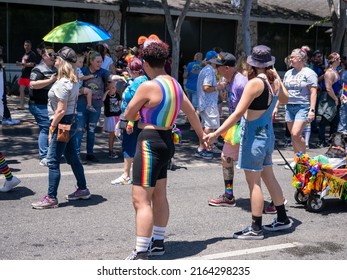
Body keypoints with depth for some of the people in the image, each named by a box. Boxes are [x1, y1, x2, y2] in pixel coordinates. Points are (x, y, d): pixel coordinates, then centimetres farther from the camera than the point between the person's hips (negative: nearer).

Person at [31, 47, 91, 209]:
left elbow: (61, 110, -22)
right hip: (71, 123, 10)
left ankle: (51, 198, 2)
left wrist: (52, 128, -15)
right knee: (73, 158, 19)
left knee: (53, 162, -3)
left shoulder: (62, 83, -20)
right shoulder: (74, 81, 9)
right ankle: (82, 190, 30)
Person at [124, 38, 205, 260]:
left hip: (150, 142, -9)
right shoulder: (174, 84, 7)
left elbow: (128, 115, -5)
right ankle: (158, 242, 32)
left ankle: (141, 254, -8)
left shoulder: (148, 86, -17)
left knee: (141, 199, -8)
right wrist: (201, 135, 35)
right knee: (159, 195, 19)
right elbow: (191, 111, 21)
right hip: (166, 140, 9)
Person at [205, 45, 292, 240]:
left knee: (254, 182, -1)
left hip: (254, 135, -8)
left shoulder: (255, 83, -18)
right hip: (268, 134, 8)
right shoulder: (275, 81, 3)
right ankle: (282, 219, 31)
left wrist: (216, 134, -21)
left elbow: (238, 113, -22)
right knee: (268, 177, 19)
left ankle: (256, 229, 6)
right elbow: (285, 99, 26)